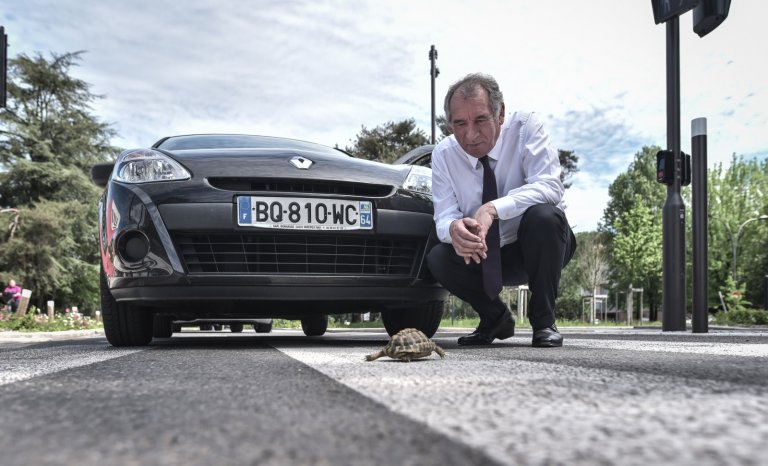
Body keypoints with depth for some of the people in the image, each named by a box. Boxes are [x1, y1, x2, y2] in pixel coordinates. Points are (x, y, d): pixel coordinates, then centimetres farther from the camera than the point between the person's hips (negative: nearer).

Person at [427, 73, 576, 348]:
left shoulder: (525, 128, -17)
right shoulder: (443, 154, -8)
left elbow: (550, 186, -30)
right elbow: (444, 216, -12)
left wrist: (493, 209, -44)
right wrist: (454, 228, -39)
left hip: (537, 247, -2)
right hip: (485, 255, 3)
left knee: (544, 215, -34)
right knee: (437, 258, -23)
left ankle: (544, 321, -14)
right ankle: (496, 319, 5)